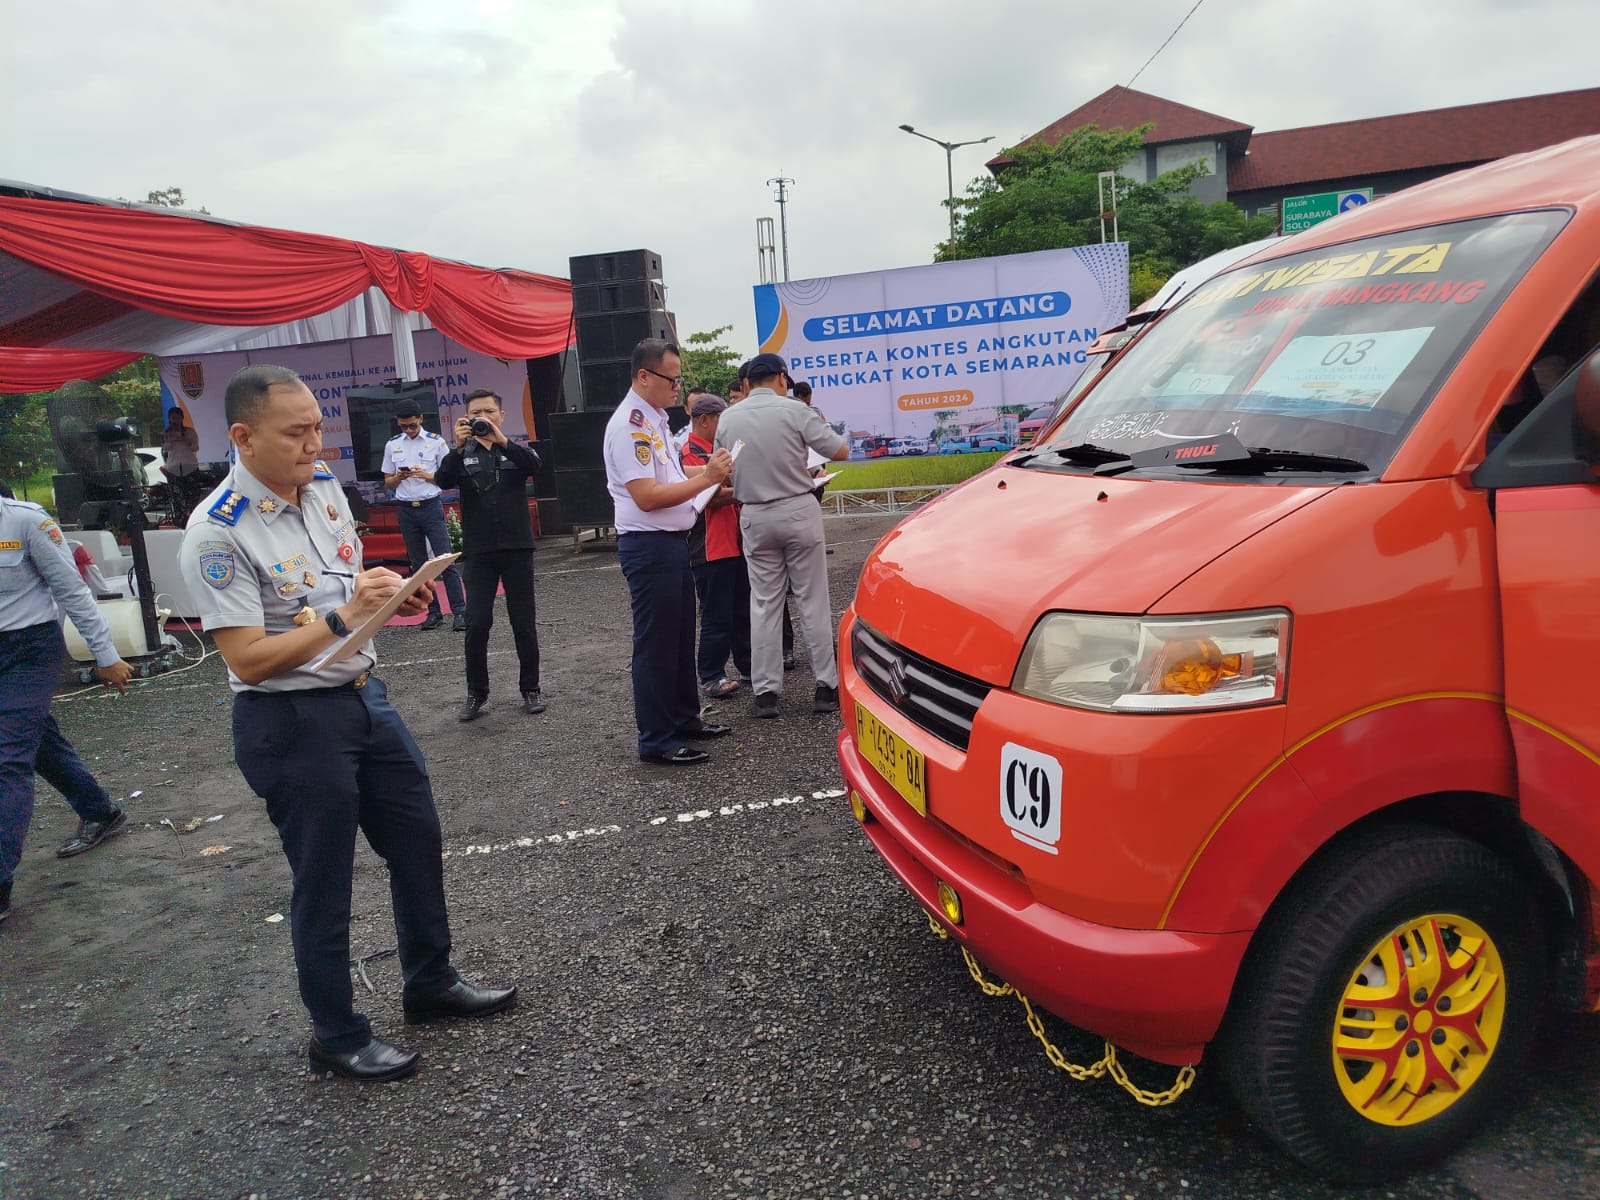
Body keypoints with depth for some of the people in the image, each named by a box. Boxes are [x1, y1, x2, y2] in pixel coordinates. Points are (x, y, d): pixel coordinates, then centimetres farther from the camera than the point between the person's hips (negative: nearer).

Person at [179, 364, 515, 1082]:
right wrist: (344, 618, -26)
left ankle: (430, 983, 39)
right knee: (324, 882, 6)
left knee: (417, 839, 17)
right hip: (291, 723, -8)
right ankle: (336, 1037, 28)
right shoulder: (217, 533, -19)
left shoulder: (325, 489, 3)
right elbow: (247, 660, -22)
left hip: (364, 697, 8)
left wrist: (391, 593, -3)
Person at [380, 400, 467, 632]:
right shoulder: (392, 445, 8)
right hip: (405, 509, 3)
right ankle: (433, 612, 13)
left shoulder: (436, 441, 1)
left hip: (430, 506, -3)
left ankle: (459, 611, -6)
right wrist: (399, 477, -9)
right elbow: (388, 482, 13)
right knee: (418, 564, 6)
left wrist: (427, 475, -15)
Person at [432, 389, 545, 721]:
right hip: (478, 552, 0)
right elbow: (443, 481, -11)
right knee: (477, 624, -4)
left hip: (516, 548, 0)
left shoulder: (516, 449, 7)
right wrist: (459, 447, -25)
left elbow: (535, 466, -15)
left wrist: (501, 440, -27)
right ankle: (476, 693, 9)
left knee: (523, 622, 4)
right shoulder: (462, 454, 8)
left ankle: (530, 689, 16)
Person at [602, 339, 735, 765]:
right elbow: (647, 496, -23)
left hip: (672, 542, 10)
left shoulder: (653, 419, 14)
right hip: (649, 546, -10)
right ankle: (657, 740, 8)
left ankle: (685, 717, 32)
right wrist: (706, 478, -19)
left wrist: (705, 470, 12)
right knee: (655, 646, -2)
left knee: (681, 637, 19)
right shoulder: (629, 425, -17)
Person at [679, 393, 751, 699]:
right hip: (711, 549, -9)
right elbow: (711, 499, -21)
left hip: (735, 543, 9)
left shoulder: (717, 449, 19)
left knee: (743, 610, 15)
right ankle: (711, 677, 4)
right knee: (717, 616, -4)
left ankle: (746, 664, 25)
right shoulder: (690, 453, -12)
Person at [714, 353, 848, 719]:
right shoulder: (795, 410, -9)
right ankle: (826, 685, 6)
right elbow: (839, 450, -5)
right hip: (798, 510, -3)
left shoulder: (726, 420, 2)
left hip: (755, 517, 3)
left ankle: (765, 691, 8)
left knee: (764, 604, 8)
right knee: (813, 601, 4)